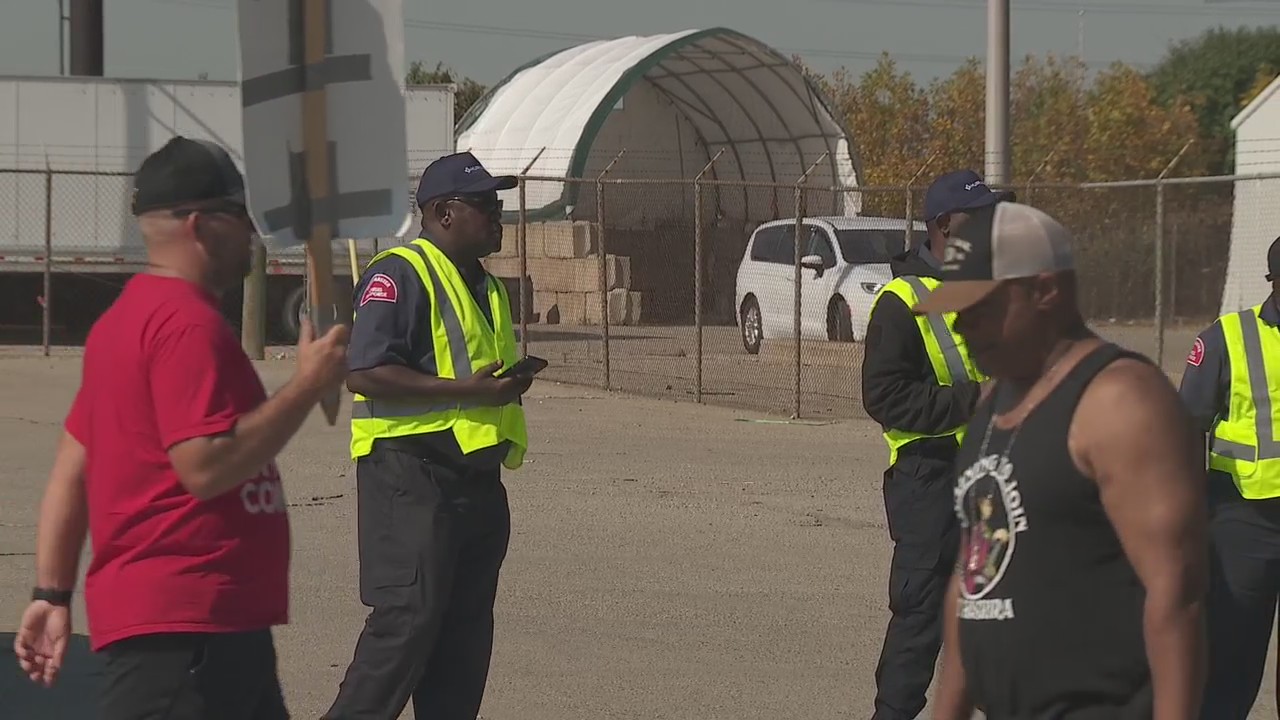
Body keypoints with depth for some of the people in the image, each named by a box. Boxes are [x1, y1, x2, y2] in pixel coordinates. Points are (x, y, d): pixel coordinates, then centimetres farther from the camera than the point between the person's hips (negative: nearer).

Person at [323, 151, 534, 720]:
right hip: (412, 476, -9)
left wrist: (510, 386, 12)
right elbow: (364, 374, -21)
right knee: (408, 620, -13)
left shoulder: (485, 287, 20)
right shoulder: (399, 276, -11)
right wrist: (465, 390, -23)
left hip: (476, 477, 9)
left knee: (465, 629, 9)